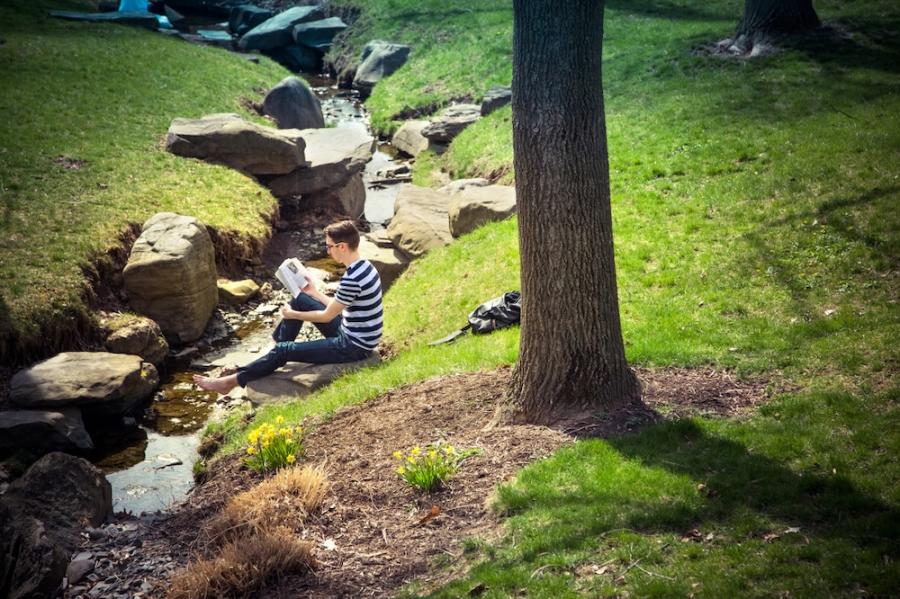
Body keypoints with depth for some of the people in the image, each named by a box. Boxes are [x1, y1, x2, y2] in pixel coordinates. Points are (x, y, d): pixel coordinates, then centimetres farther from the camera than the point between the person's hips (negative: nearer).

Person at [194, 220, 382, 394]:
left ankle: (232, 381, 7)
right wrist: (314, 292, 16)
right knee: (300, 300, 13)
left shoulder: (351, 280, -29)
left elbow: (327, 316, -16)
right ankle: (276, 347, 27)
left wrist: (292, 315, -2)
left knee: (284, 350, -6)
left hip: (354, 347, -9)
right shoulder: (363, 266, 2)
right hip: (349, 332, 9)